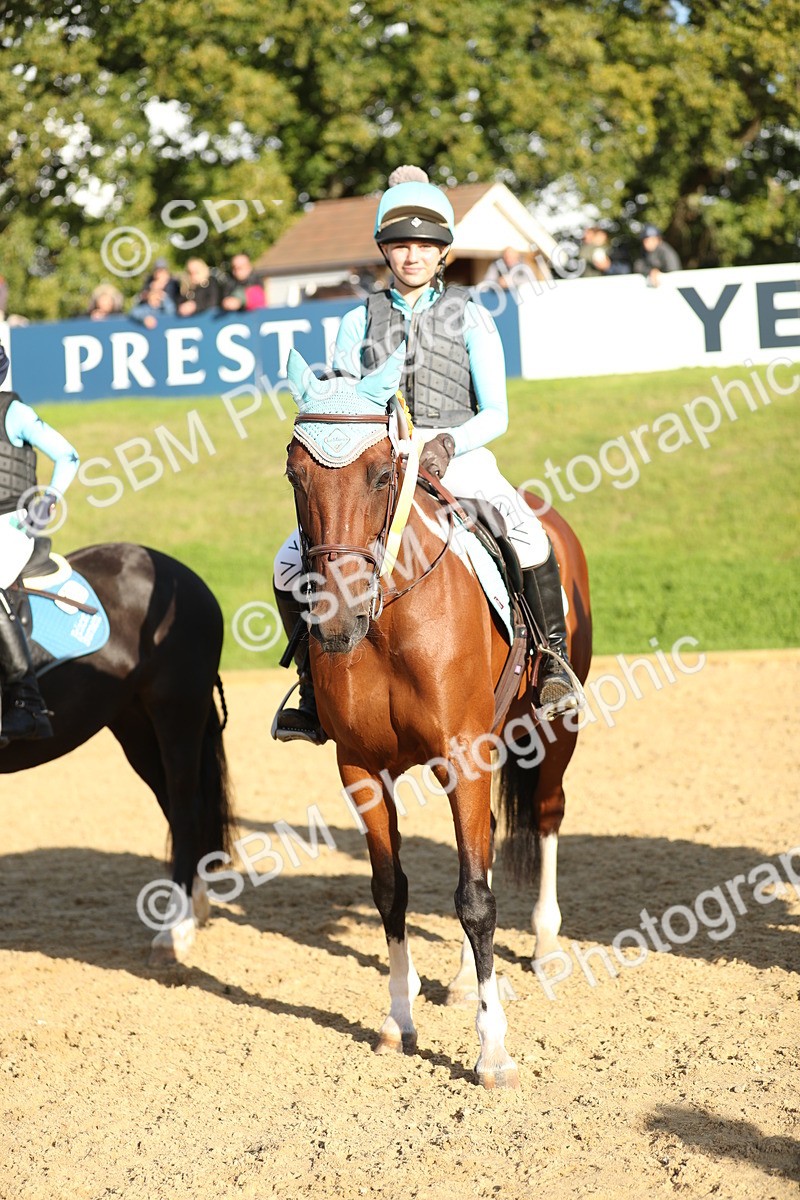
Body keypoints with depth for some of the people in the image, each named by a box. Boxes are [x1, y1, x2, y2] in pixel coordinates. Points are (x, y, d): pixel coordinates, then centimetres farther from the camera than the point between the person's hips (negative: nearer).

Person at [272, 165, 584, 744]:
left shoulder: (469, 317, 6)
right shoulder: (360, 322, 11)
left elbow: (495, 414, 0)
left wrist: (448, 443, -19)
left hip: (459, 457, -2)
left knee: (528, 539, -32)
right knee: (291, 564, -14)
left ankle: (554, 661, -13)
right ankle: (316, 690, 2)